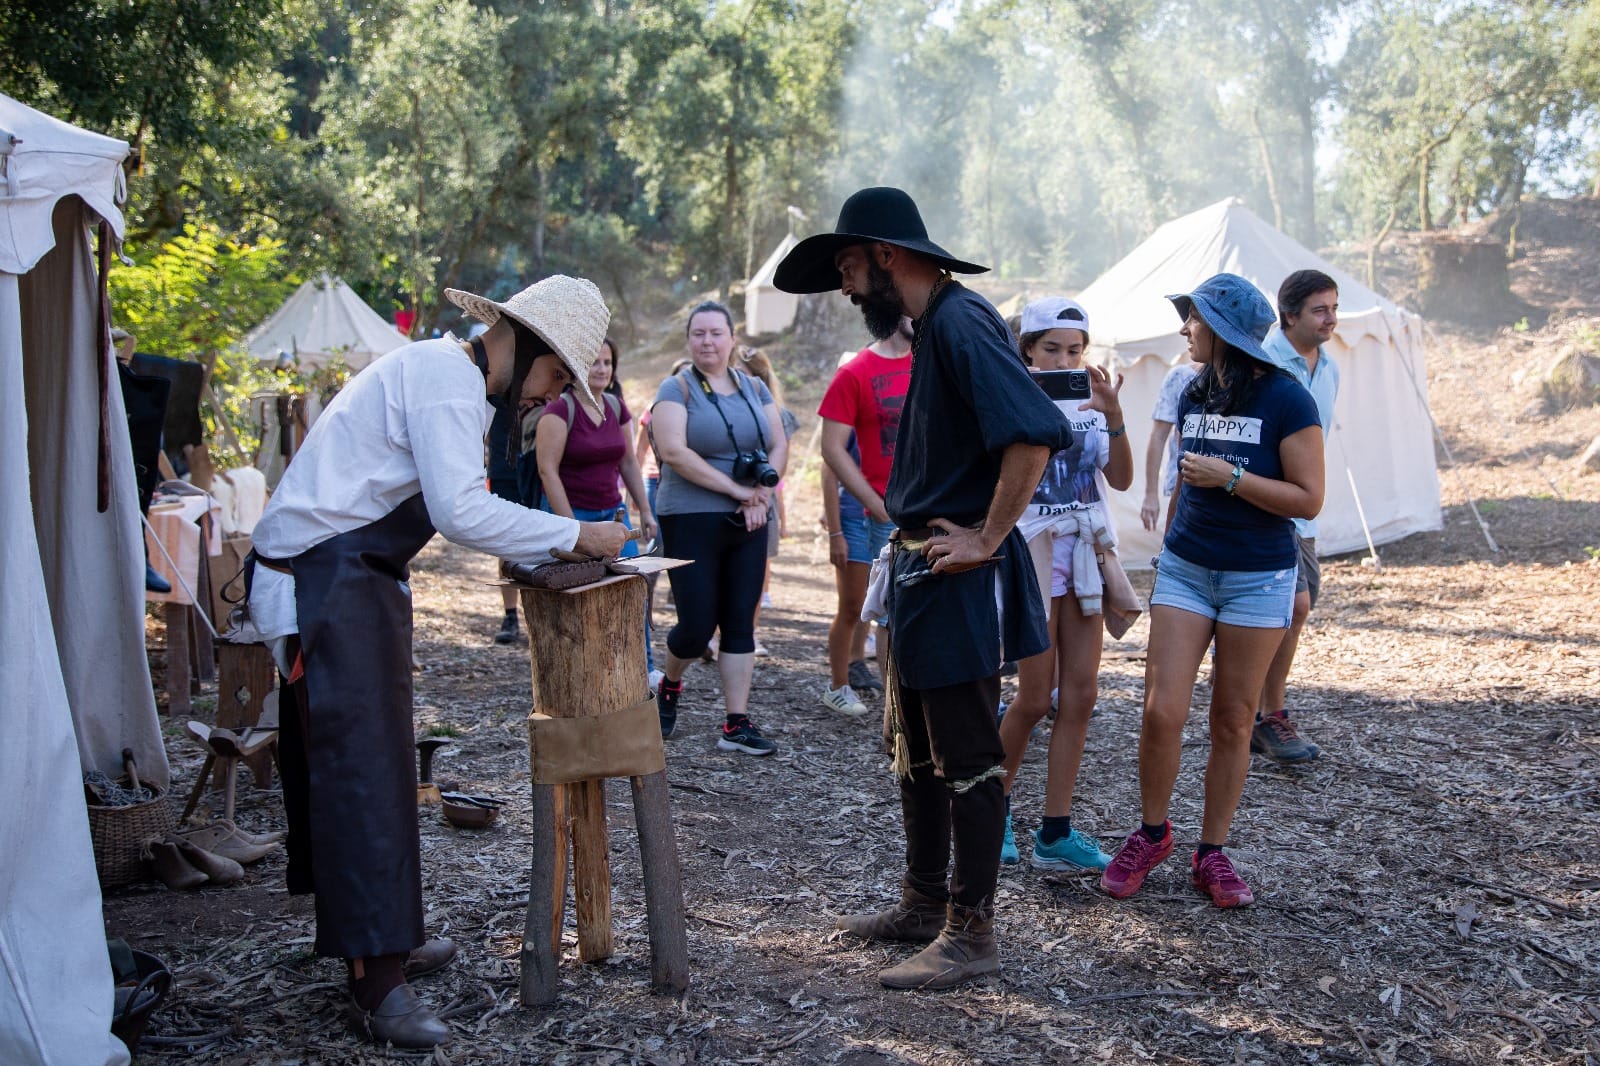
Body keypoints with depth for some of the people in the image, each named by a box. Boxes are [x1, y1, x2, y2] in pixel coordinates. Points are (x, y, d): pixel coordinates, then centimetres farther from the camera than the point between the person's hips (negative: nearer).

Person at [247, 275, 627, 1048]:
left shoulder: (445, 376, 19)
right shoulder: (447, 377, -14)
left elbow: (452, 506, 18)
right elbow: (461, 512, -23)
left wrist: (553, 546, 9)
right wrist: (575, 535, -14)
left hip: (344, 581, 11)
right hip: (329, 580, -11)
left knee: (343, 759, 16)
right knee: (362, 765, -11)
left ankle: (380, 935, 27)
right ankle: (377, 984, -7)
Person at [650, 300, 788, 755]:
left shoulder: (754, 388, 11)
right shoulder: (677, 389, -5)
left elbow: (779, 445, 9)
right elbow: (674, 451, -18)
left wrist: (761, 494, -9)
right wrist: (736, 489, -18)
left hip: (747, 523, 5)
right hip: (692, 521, -5)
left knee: (740, 623, 4)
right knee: (697, 624, -5)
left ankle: (737, 724, 9)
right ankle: (669, 685, 26)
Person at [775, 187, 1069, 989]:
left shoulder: (961, 323, -18)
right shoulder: (931, 326, 14)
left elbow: (1035, 432, -30)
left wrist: (988, 539, -23)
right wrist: (912, 527, 14)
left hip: (957, 580, -10)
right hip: (919, 569, 11)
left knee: (966, 761, 0)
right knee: (916, 755, 19)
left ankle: (970, 935, 11)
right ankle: (924, 903, 32)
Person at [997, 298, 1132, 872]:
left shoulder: (1091, 400, 7)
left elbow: (1121, 479, -1)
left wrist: (1113, 416, -15)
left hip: (1084, 553, 5)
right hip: (1031, 551, -5)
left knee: (1079, 695, 3)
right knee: (1035, 698, -1)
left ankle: (1055, 833, 10)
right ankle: (993, 806, 22)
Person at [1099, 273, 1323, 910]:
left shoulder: (1286, 399, -9)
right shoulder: (1194, 396, 7)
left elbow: (1308, 499, -11)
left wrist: (1230, 477, -19)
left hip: (1258, 577, -4)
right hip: (1185, 569, 4)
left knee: (1233, 722, 5)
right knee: (1161, 711, -5)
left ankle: (1212, 854, 18)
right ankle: (1151, 833, 16)